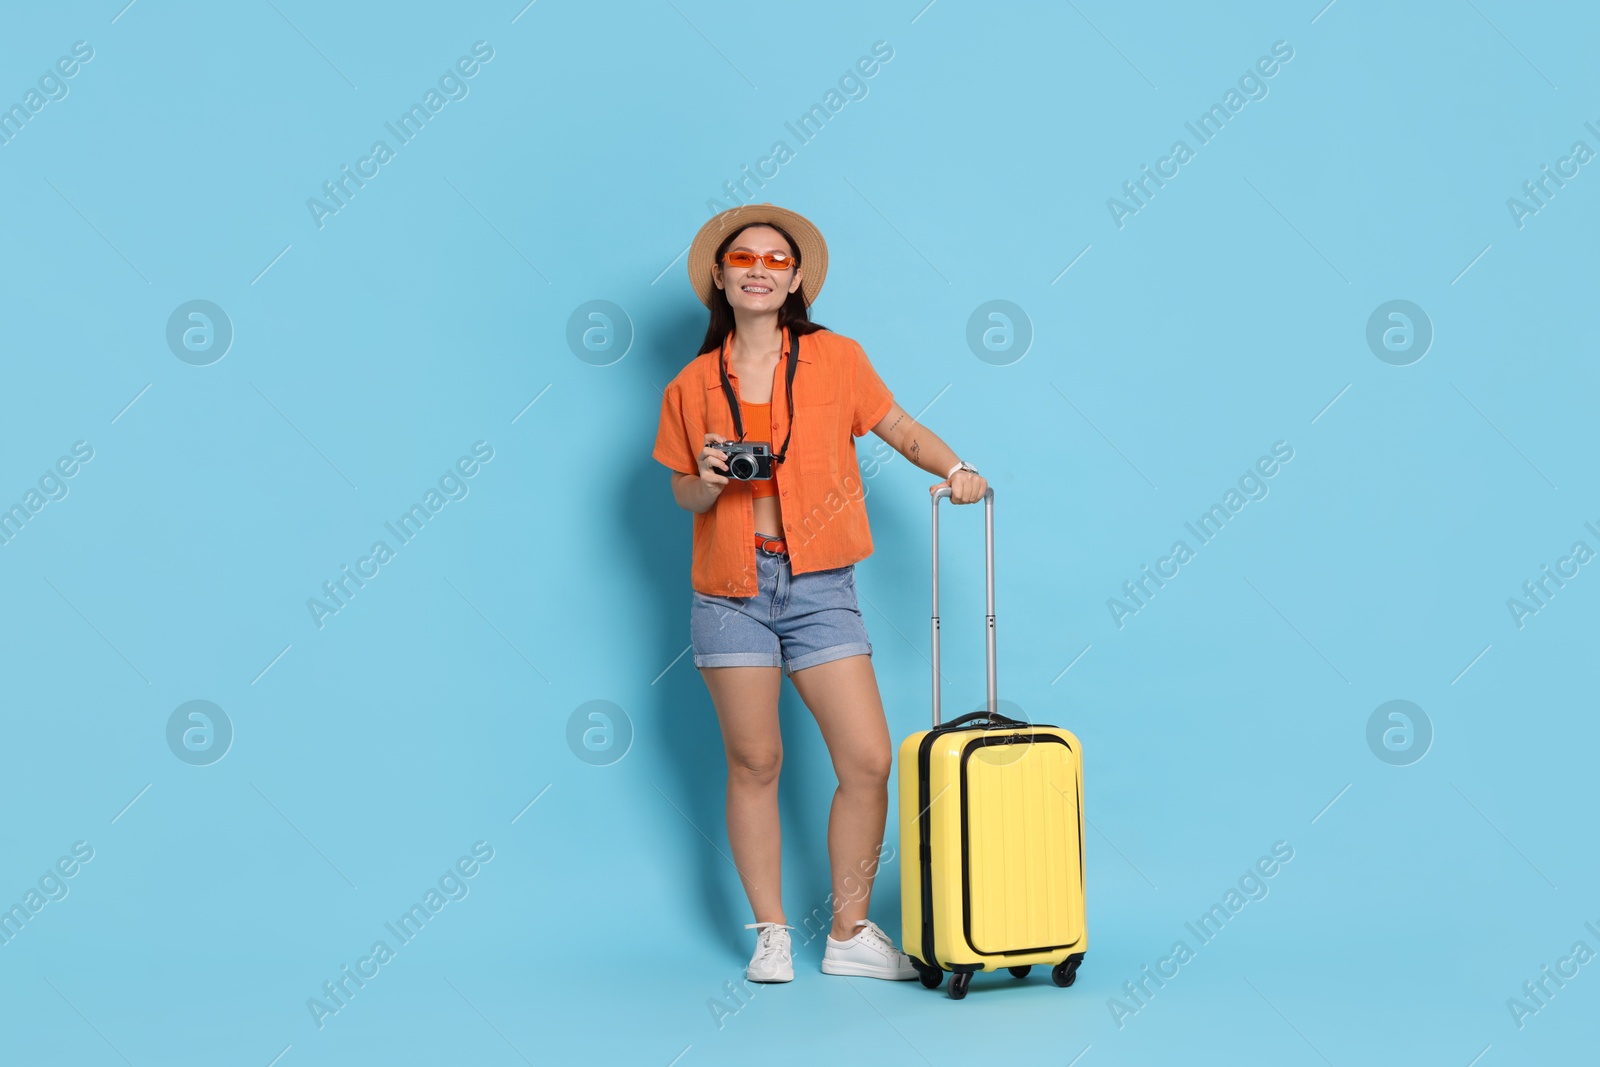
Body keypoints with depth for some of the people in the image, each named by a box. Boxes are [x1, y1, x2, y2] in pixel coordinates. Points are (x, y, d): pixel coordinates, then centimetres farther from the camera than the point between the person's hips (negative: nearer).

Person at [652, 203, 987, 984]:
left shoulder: (836, 359, 3)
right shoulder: (693, 385, 5)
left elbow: (901, 429, 11)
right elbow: (682, 494, 13)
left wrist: (954, 468, -7)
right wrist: (709, 485, -8)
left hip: (819, 585, 0)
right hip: (730, 589, 0)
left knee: (869, 761, -4)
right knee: (755, 764, 5)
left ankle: (849, 934, 11)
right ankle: (771, 934, 19)